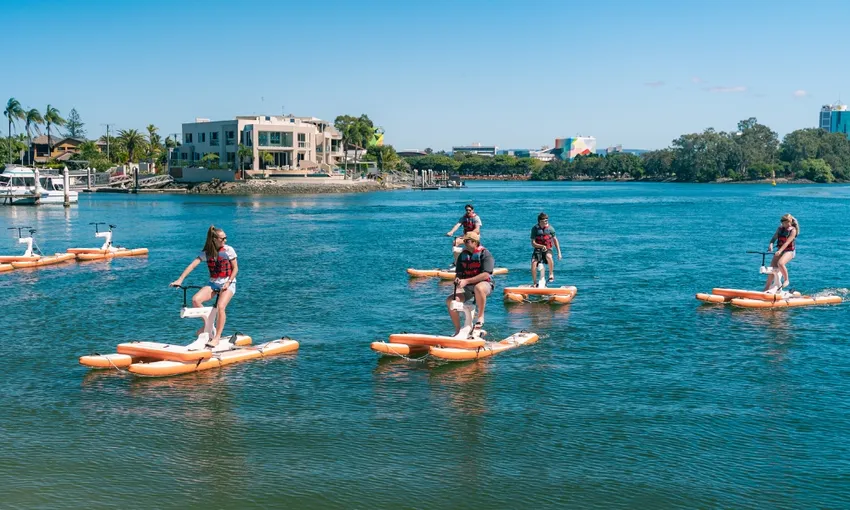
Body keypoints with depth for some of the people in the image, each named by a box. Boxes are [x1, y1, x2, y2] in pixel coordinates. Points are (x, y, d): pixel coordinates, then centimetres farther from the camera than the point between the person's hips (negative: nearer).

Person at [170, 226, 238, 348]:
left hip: (228, 283, -3)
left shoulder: (229, 250, -5)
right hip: (213, 283, 3)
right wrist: (180, 279, -22)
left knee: (220, 307, -27)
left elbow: (235, 268, -1)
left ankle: (217, 337, -16)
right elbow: (192, 265, -11)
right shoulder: (206, 253, -1)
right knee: (195, 300, -21)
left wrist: (228, 282, -14)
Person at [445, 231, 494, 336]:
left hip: (484, 284, -6)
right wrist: (458, 280, -12)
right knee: (450, 300, -17)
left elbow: (485, 275, -19)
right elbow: (458, 273, 14)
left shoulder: (485, 254, -9)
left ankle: (480, 316, -22)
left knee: (478, 288, -42)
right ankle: (458, 330, -5)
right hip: (467, 287, 6)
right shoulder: (463, 255, 10)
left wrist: (466, 281, -23)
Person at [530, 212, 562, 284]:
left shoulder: (550, 228, -5)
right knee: (533, 263, -23)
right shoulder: (535, 229, -8)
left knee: (549, 256, -36)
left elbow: (555, 240, 6)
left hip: (548, 249, -1)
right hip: (538, 249, 1)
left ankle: (551, 274, -13)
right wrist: (542, 246, -27)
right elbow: (533, 243, -9)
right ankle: (535, 283, -8)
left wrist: (559, 252, 2)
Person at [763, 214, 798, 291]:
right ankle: (766, 288, 2)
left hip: (789, 251, -6)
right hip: (780, 250, 6)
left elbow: (787, 242, -21)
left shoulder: (793, 230, -10)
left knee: (780, 263, -33)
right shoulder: (780, 228, 7)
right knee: (772, 268, -4)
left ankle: (786, 280, -11)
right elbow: (774, 237, -1)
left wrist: (780, 251, -32)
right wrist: (771, 244, -23)